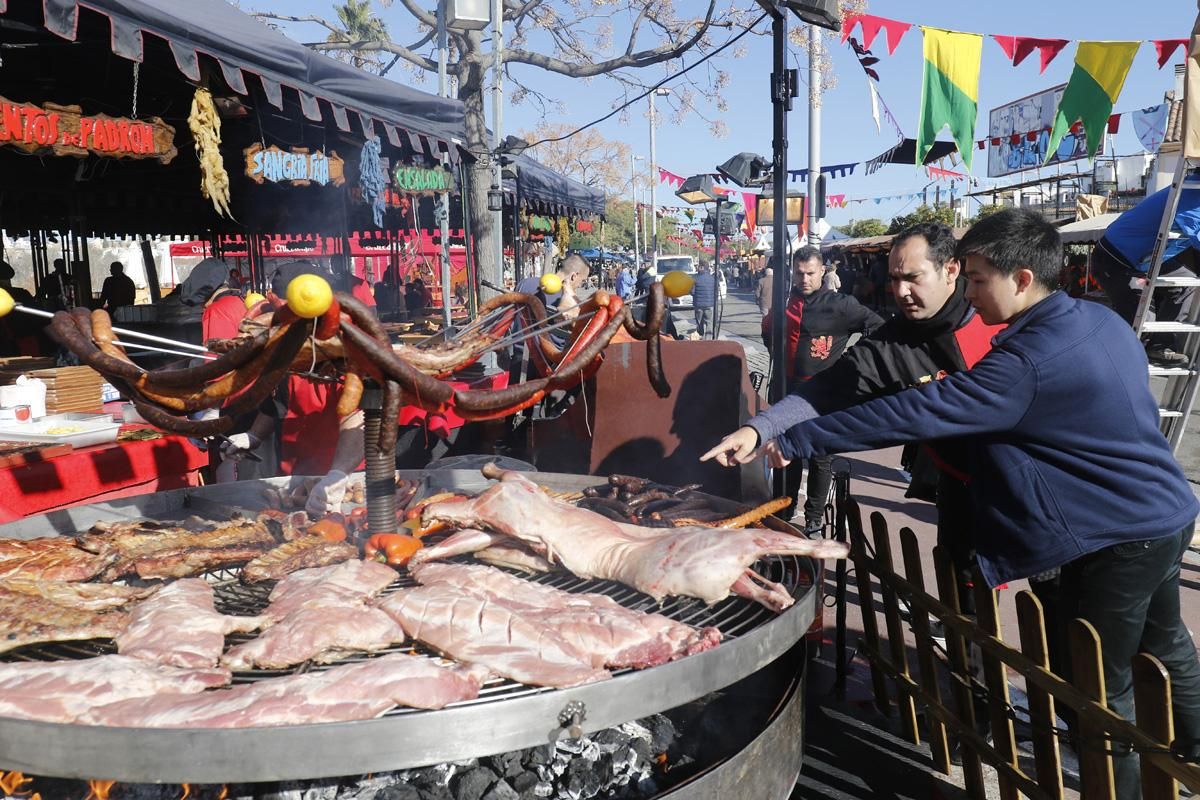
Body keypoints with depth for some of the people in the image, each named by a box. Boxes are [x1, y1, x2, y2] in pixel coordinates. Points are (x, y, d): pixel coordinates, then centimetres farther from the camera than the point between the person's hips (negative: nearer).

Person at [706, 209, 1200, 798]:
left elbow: (910, 414, -30)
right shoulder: (1102, 320, 2)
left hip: (1120, 538, -10)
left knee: (1095, 687, 6)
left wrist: (794, 442, -26)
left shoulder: (1028, 361, -27)